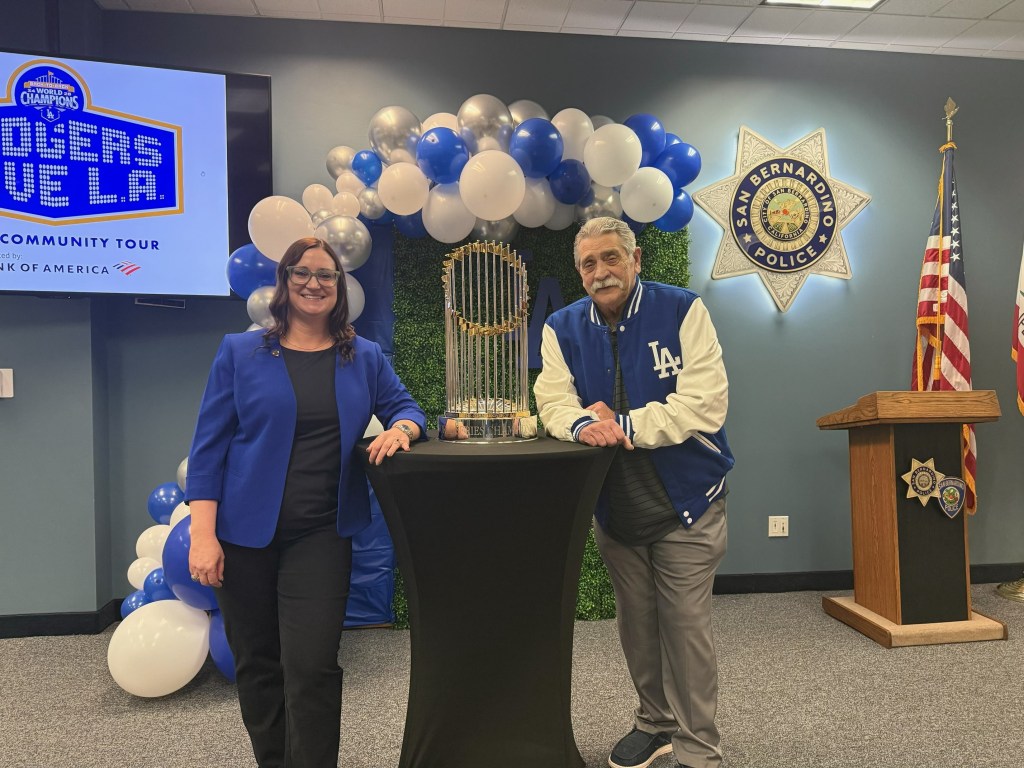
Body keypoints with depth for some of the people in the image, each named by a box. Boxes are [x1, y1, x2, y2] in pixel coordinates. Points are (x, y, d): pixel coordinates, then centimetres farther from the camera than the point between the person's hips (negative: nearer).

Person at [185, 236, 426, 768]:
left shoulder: (365, 358, 6)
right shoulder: (240, 352, 1)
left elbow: (404, 406, 10)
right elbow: (208, 444, -1)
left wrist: (401, 428, -15)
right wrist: (203, 533, -8)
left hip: (322, 535, 0)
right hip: (244, 533, 0)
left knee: (312, 666, -6)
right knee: (257, 665, 14)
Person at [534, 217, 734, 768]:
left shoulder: (682, 310, -11)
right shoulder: (563, 327, 1)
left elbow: (704, 405, -19)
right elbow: (553, 400, -6)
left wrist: (621, 424, -24)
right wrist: (582, 424, -29)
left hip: (686, 501, -4)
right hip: (613, 506, 4)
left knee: (685, 625, 2)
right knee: (635, 622, 18)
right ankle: (656, 722, 40)